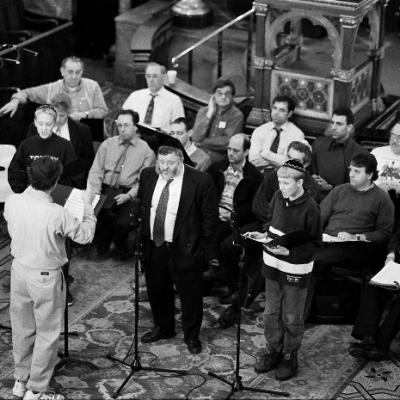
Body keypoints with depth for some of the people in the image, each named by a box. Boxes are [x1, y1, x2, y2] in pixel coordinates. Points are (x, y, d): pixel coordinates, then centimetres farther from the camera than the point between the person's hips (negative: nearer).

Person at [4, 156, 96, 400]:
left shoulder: (12, 202, -11)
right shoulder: (57, 214, -26)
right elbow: (84, 236, -11)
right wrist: (89, 214, 8)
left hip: (19, 269, 6)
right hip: (45, 277, -6)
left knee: (22, 329, 21)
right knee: (48, 334, 10)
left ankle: (21, 380, 36)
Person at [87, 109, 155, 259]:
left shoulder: (146, 150, 6)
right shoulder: (107, 144, 14)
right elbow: (96, 171, 9)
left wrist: (129, 195, -16)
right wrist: (93, 193, -7)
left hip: (128, 194, -2)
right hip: (105, 190, 2)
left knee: (123, 223, -28)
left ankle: (120, 247, 6)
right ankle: (101, 245, 3)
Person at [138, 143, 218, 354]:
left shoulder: (200, 181, -15)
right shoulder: (148, 175, 0)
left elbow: (210, 216, -8)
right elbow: (140, 206, 13)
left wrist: (201, 245, -8)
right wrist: (141, 236, 9)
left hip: (184, 248, -5)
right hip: (153, 245, 5)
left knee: (190, 294, 6)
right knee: (157, 290, 18)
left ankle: (191, 336, 23)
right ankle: (163, 327, 39)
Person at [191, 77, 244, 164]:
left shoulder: (237, 115, 1)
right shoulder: (203, 111, 12)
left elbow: (228, 142, -10)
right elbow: (196, 138, -3)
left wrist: (203, 142, -4)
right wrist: (209, 114, -4)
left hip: (220, 154, -3)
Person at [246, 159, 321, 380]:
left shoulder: (309, 208, -21)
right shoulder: (278, 197, -2)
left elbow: (315, 243, -16)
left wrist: (289, 251, -25)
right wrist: (264, 235, -4)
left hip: (295, 270, -6)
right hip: (273, 265, 6)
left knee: (291, 318, 9)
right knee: (271, 312, 18)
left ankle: (290, 357, 27)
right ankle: (273, 351, 35)